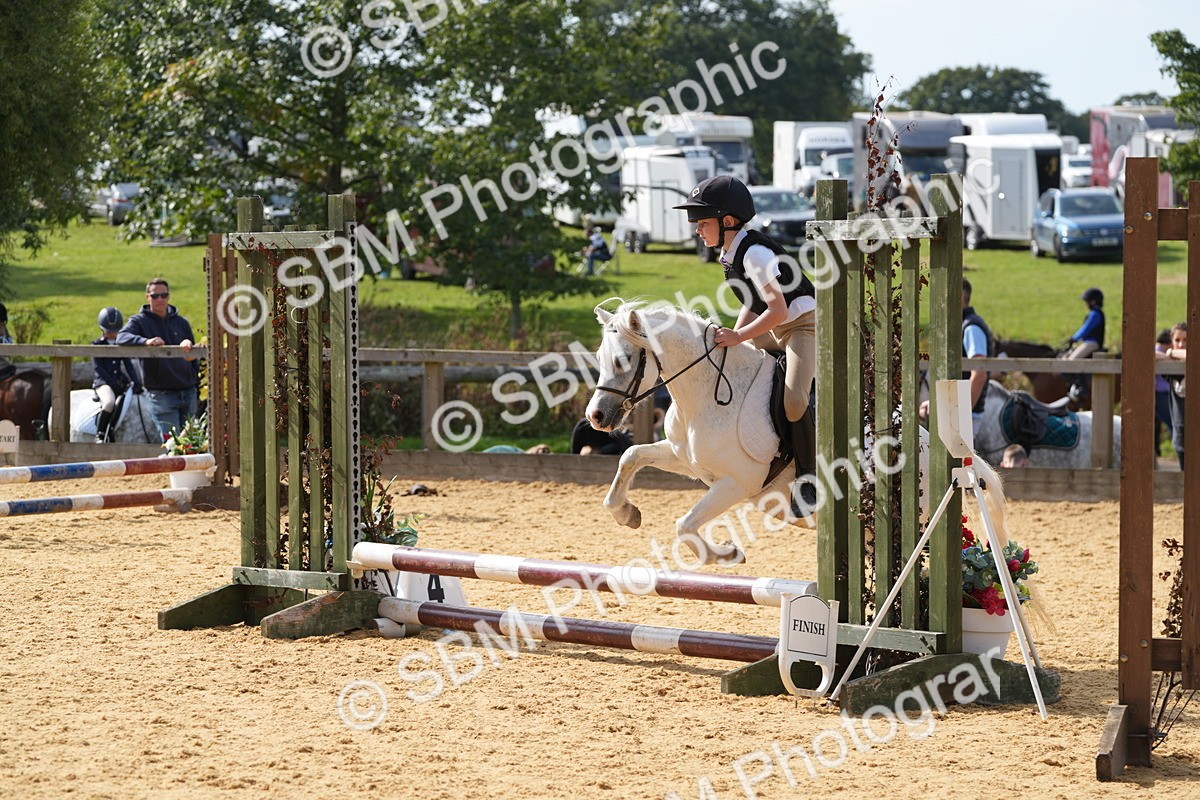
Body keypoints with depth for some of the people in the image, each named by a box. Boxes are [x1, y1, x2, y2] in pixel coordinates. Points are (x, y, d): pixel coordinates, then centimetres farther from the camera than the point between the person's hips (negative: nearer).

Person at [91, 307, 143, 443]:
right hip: (103, 382, -5)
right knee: (110, 402, -35)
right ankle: (100, 435, -23)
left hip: (121, 382, 5)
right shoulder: (97, 345, 4)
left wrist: (136, 382, -6)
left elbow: (128, 365, 11)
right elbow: (98, 367, -6)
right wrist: (113, 382, -18)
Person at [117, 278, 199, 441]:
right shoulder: (139, 321, 2)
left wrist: (197, 380, 9)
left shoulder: (181, 322, 15)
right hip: (161, 394, -4)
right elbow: (122, 337, -18)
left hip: (188, 391, 5)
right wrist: (146, 341, -35)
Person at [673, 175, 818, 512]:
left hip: (803, 323, -10)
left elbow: (777, 310, -31)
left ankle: (809, 477, -13)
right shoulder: (729, 254, 4)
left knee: (794, 400, -27)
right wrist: (732, 337, 2)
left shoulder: (755, 252, -25)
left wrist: (738, 336, -33)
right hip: (772, 330, 10)